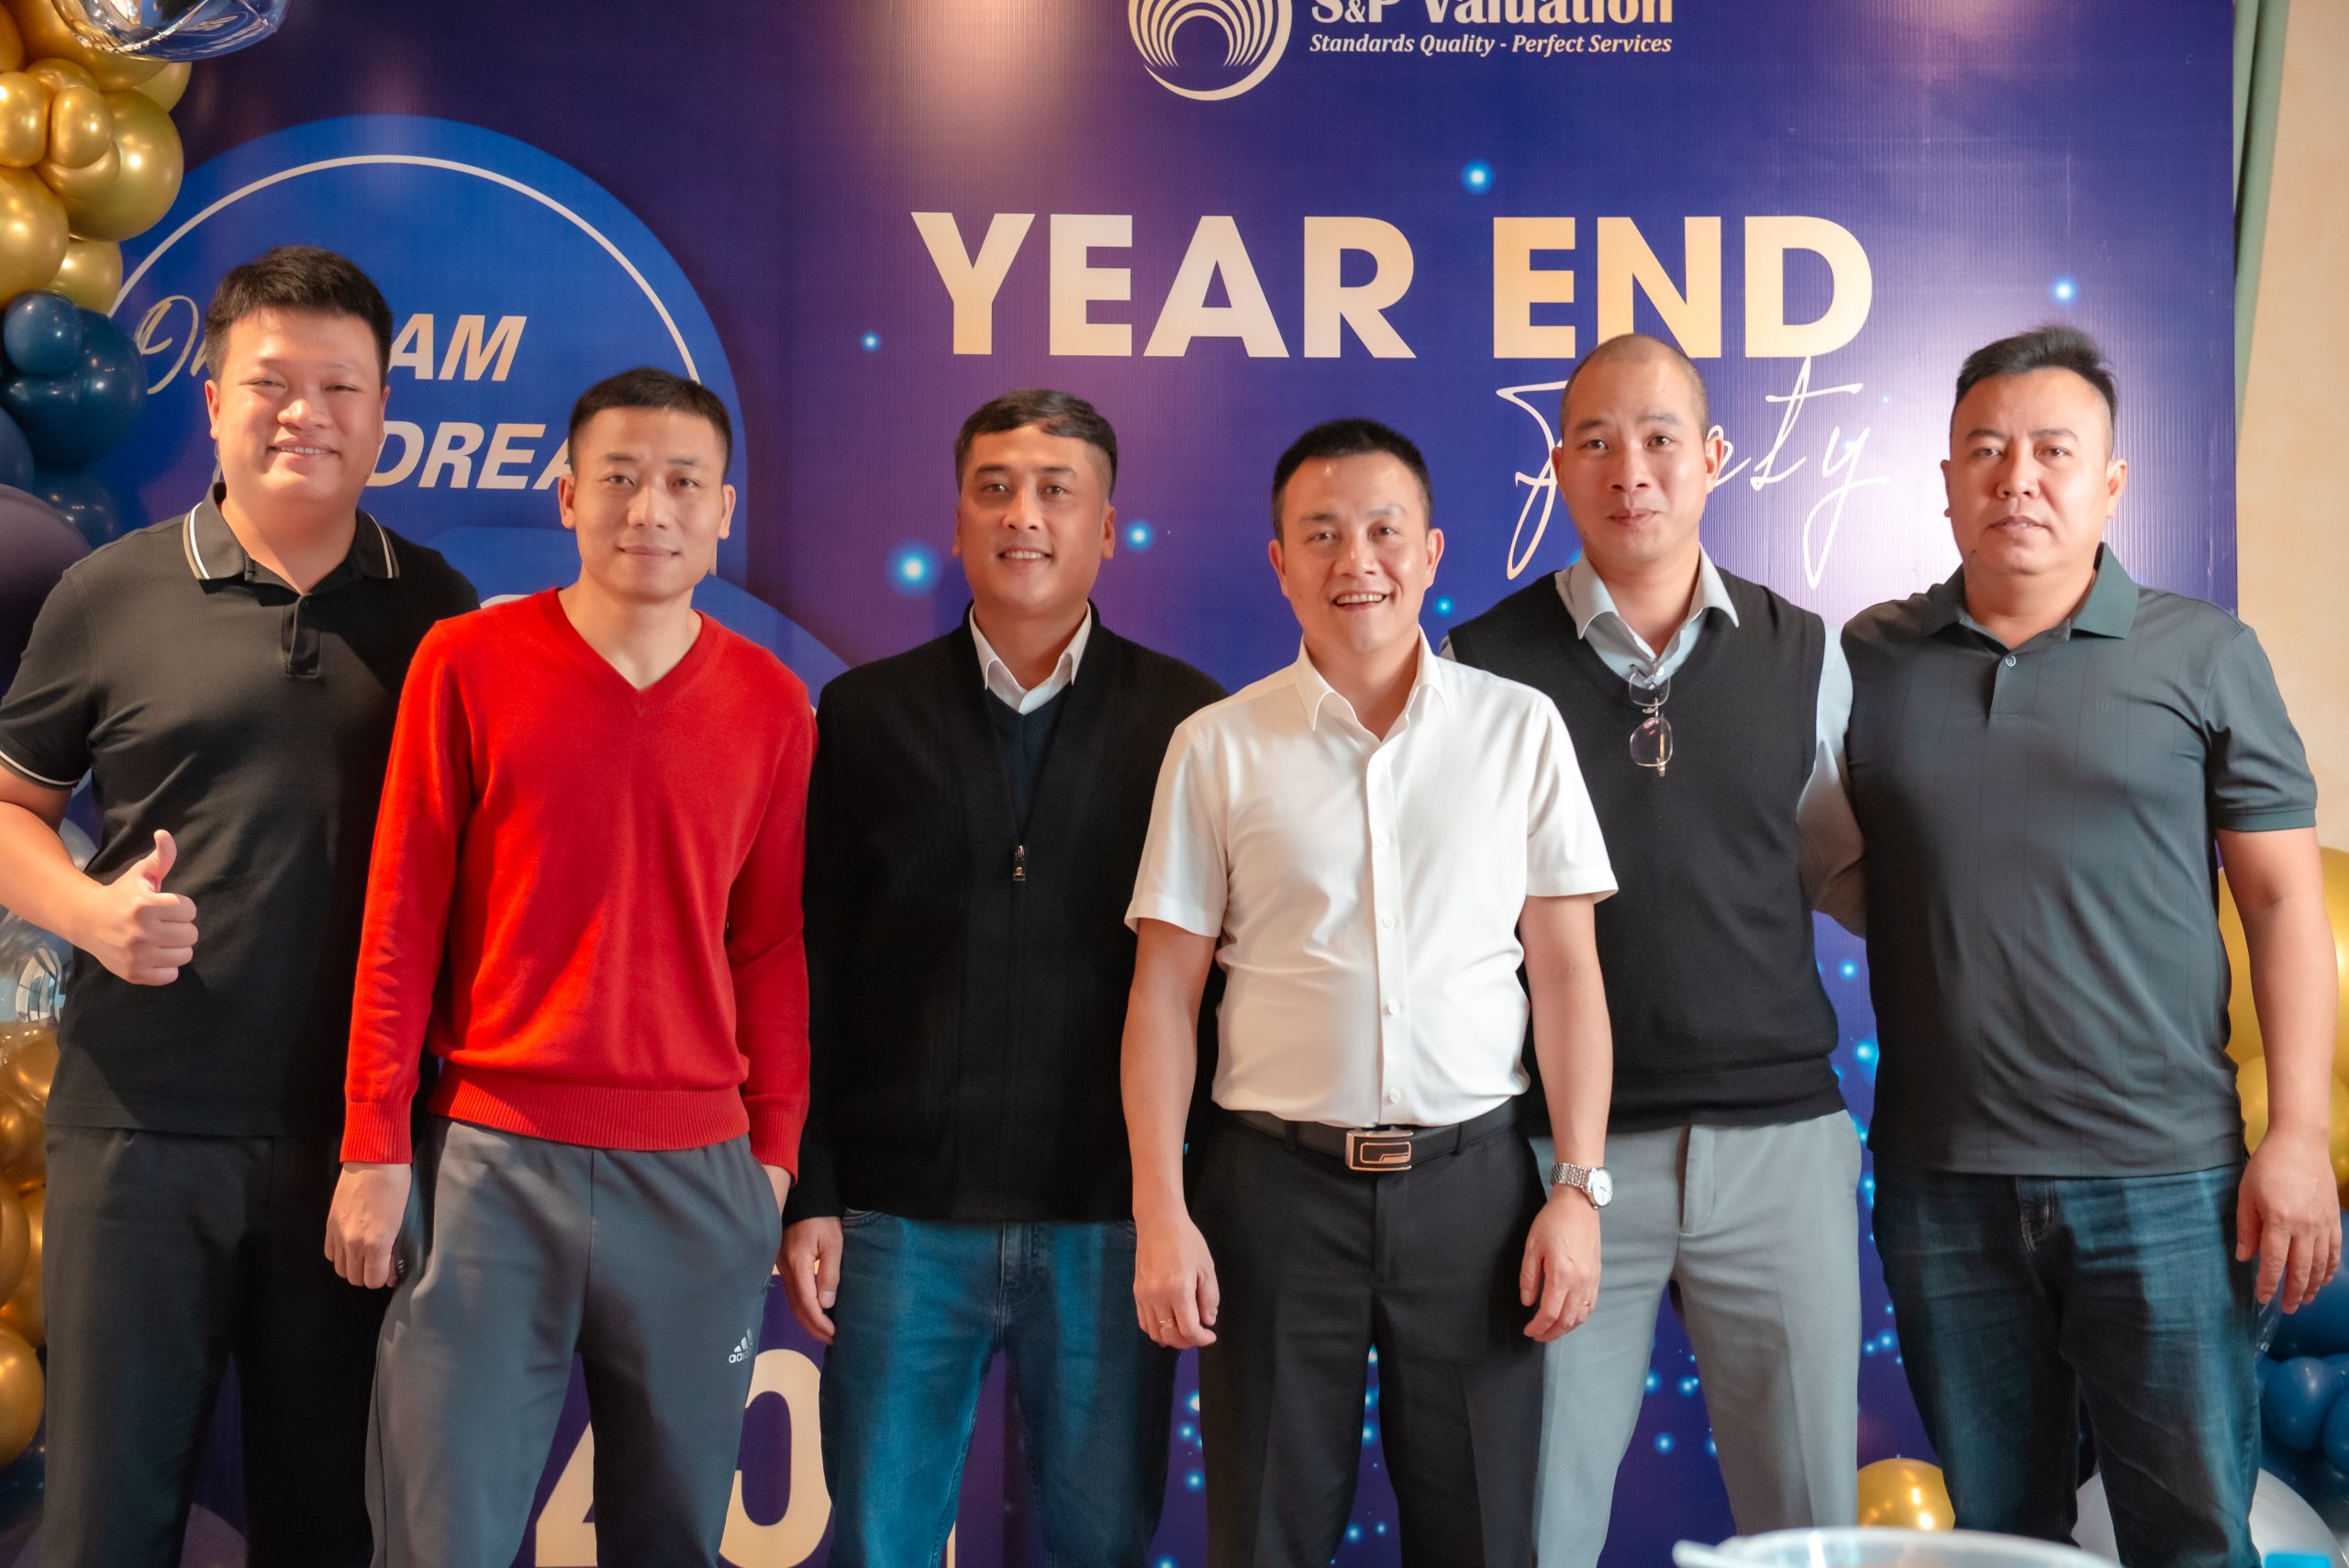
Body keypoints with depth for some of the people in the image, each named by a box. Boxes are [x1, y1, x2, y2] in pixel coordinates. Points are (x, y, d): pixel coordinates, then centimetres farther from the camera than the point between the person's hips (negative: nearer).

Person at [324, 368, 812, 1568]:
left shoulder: (770, 703, 5)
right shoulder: (468, 663, 0)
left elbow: (774, 944, 9)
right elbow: (401, 919, 1)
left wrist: (774, 1154, 6)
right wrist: (373, 1149, -1)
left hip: (697, 1176, 2)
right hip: (491, 1161, -2)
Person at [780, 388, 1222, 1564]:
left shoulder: (1184, 719, 2)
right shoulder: (865, 714, 5)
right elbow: (813, 972, 4)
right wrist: (808, 1196, 0)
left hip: (1109, 1221, 0)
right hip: (900, 1216, 1)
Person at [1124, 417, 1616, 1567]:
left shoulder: (1519, 727, 3)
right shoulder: (1216, 747, 2)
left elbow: (1566, 971, 3)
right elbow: (1164, 994, 2)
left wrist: (1579, 1189, -3)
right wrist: (1160, 1215, -4)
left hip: (1471, 1180, 0)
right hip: (1277, 1183, 0)